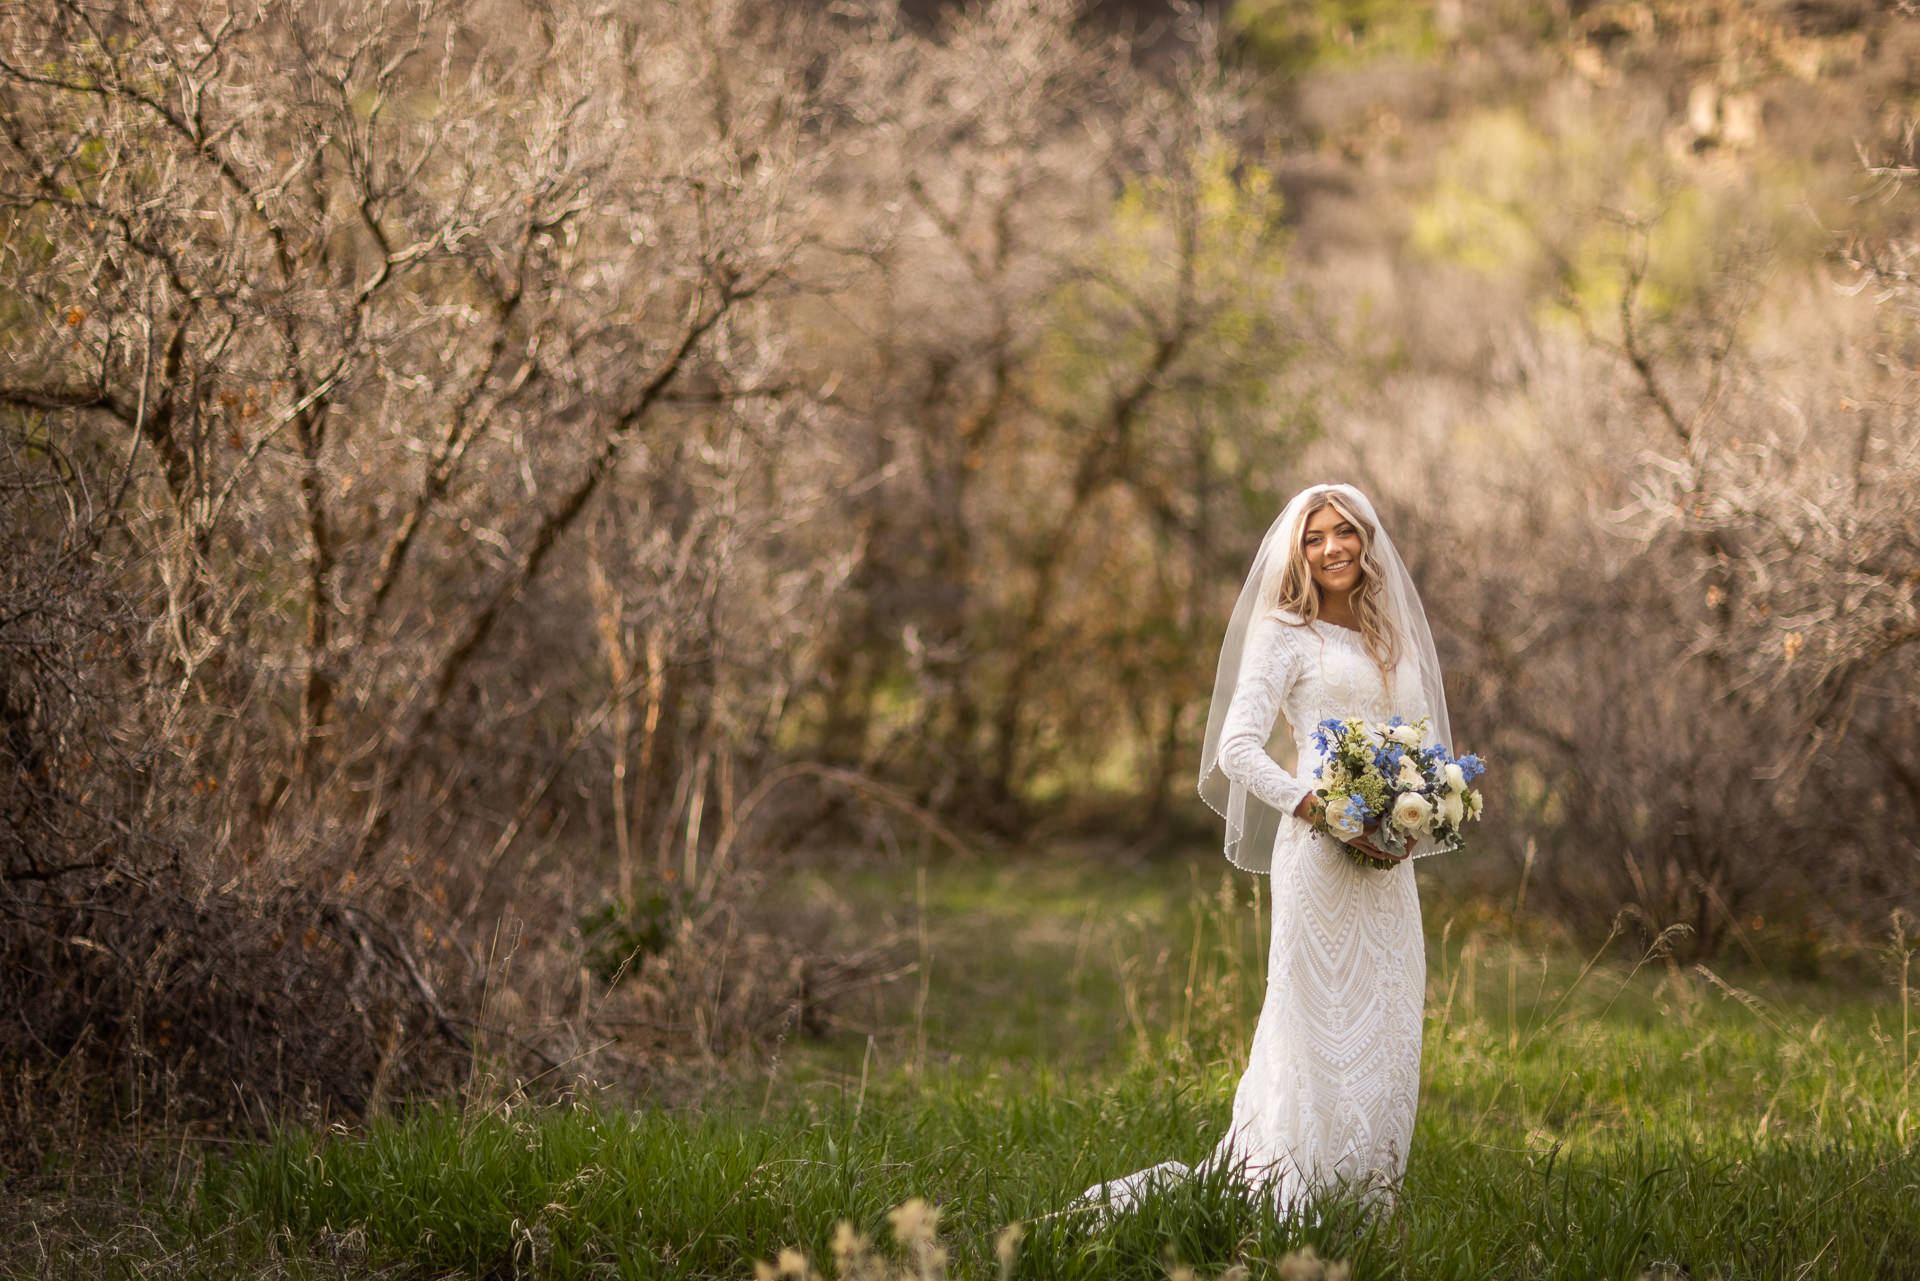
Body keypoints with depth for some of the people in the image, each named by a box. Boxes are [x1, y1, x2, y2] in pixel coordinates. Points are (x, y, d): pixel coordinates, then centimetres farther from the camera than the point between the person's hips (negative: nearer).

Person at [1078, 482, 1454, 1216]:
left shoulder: (1394, 643, 18)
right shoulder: (1289, 638, -1)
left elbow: (1424, 757, 20)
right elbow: (1238, 748, -10)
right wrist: (1329, 815, -18)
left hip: (1387, 865, 6)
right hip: (1319, 854, -6)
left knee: (1384, 1036, 6)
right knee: (1320, 1027, -10)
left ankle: (1367, 1204, 11)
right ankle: (1288, 1201, -9)